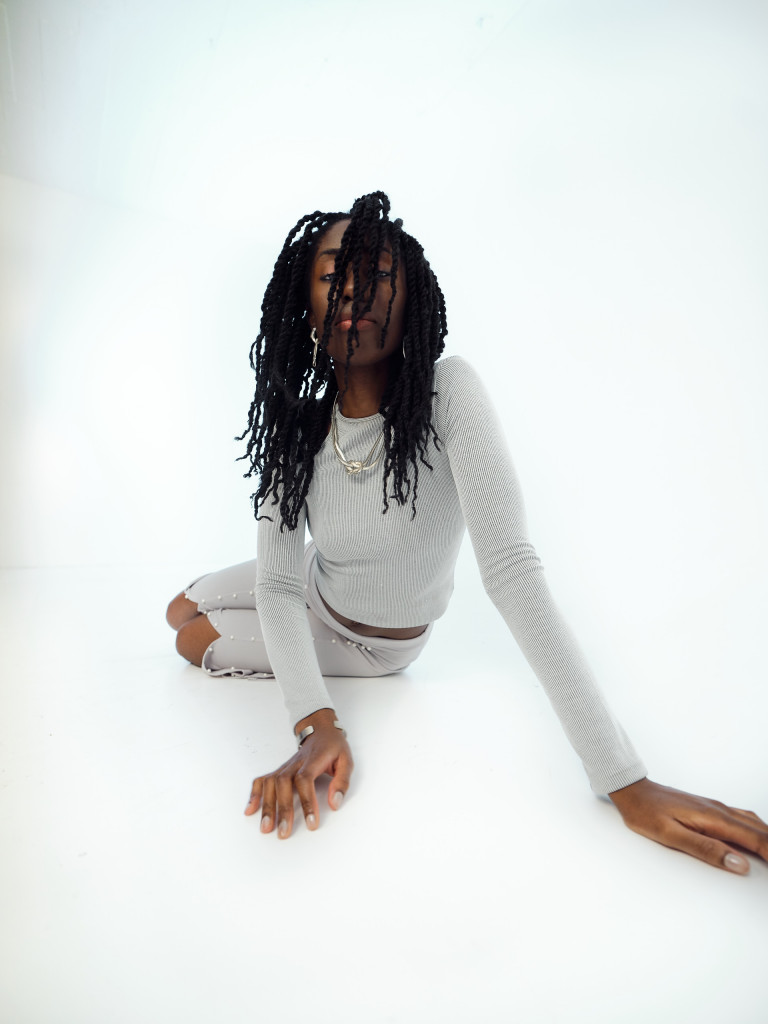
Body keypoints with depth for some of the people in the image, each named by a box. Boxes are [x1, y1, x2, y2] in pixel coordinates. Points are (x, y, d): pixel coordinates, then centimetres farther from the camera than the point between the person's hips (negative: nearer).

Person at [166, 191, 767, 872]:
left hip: (376, 638, -4)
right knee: (180, 612, 19)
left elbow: (511, 567, -39)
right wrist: (316, 725, -37)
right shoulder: (295, 430, -18)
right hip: (316, 591, 4)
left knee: (195, 642, 1)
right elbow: (278, 584, -21)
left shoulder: (448, 395, -33)